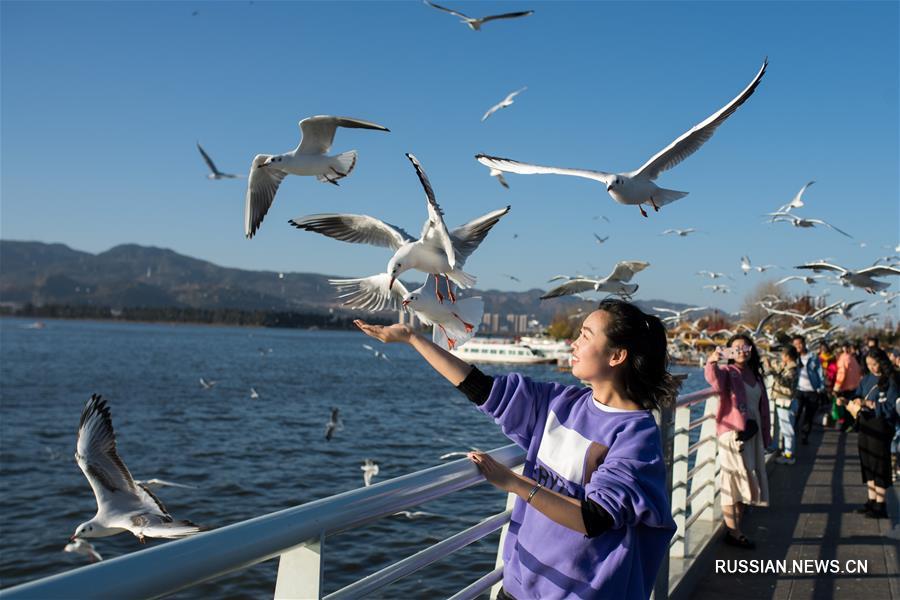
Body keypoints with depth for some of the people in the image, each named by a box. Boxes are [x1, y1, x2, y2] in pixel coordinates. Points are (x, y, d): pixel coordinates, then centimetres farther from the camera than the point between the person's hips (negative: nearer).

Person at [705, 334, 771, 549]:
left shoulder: (755, 374, 13)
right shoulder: (728, 371, -8)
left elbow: (763, 407, 18)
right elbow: (717, 382, -33)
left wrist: (765, 435, 15)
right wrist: (712, 363, -54)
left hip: (752, 434, 7)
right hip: (733, 433, -7)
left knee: (742, 483, 13)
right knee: (734, 482, -5)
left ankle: (736, 530, 23)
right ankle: (733, 532, -1)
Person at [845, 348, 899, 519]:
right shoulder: (866, 379, 9)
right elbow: (858, 395, 12)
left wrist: (868, 404, -21)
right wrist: (855, 402, -10)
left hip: (880, 427, -6)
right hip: (865, 425, 7)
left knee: (879, 464, -3)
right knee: (867, 464, 11)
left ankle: (880, 505, 3)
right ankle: (872, 500, 21)